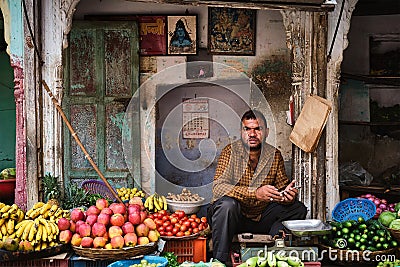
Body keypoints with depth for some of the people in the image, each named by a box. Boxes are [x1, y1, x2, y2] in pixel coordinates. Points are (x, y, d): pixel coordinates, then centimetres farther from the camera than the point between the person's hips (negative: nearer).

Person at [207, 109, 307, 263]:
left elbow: (282, 185, 9)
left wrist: (287, 195, -19)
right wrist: (255, 193, -34)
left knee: (298, 209, -10)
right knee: (227, 204, -35)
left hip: (261, 218, 4)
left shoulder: (274, 155, 2)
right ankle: (219, 261, -23)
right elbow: (218, 187, -23)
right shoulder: (231, 151, -10)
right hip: (234, 216, -4)